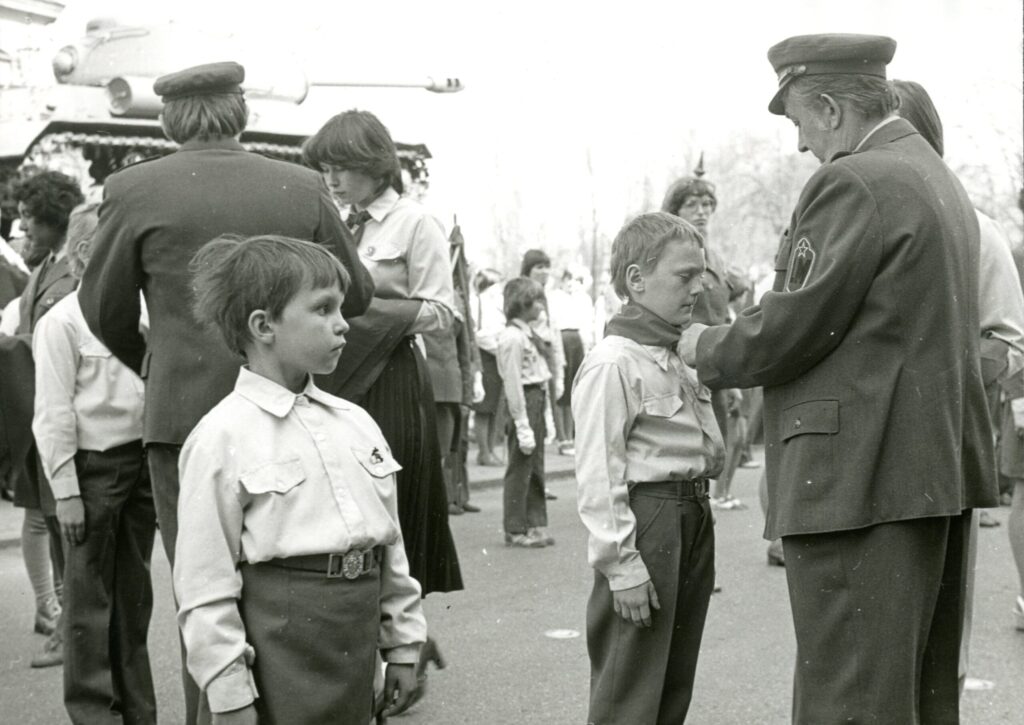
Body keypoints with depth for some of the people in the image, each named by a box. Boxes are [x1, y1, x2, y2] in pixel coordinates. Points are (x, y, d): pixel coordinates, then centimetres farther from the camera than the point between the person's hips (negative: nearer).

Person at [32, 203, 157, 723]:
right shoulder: (62, 322, -9)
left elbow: (152, 393, 10)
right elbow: (53, 413, -10)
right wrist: (65, 490, -12)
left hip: (139, 460, 5)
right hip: (93, 465, -5)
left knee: (134, 592, 14)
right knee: (90, 595, 6)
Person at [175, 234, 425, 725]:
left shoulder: (356, 423, 9)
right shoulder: (221, 439, -10)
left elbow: (391, 542, 16)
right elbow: (206, 579, -11)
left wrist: (402, 644, 16)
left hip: (356, 645, 6)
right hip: (279, 642, -6)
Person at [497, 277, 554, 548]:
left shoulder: (529, 334, 13)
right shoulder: (513, 337, -16)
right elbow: (513, 384, -18)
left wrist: (544, 414, 13)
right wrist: (522, 424, -20)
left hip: (537, 399, 9)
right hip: (523, 403, -9)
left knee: (536, 467, 14)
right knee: (520, 469, -1)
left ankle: (535, 524, 22)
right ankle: (515, 530, 7)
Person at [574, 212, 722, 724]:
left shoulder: (681, 357, 13)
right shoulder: (613, 363, -15)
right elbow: (598, 475, -18)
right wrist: (621, 565, -20)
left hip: (693, 517, 9)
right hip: (645, 517, -9)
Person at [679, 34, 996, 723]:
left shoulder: (853, 184, -13)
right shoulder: (938, 179, 17)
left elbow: (789, 331, -15)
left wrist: (707, 347, 4)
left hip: (864, 479, -10)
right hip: (939, 470, 10)